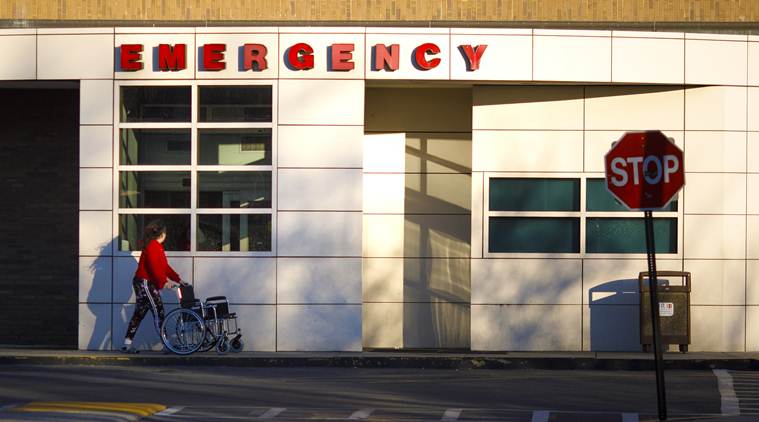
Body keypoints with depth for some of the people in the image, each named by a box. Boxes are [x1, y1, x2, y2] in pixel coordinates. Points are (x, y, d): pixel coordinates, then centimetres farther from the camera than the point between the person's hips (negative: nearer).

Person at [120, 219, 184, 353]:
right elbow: (154, 267, -23)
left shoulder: (156, 246, 17)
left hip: (148, 284, 10)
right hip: (144, 283, -10)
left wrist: (178, 279, 16)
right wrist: (164, 281, -22)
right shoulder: (152, 246, -15)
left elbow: (164, 266, 19)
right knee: (158, 312, -9)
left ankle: (127, 344, 11)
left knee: (139, 313, 10)